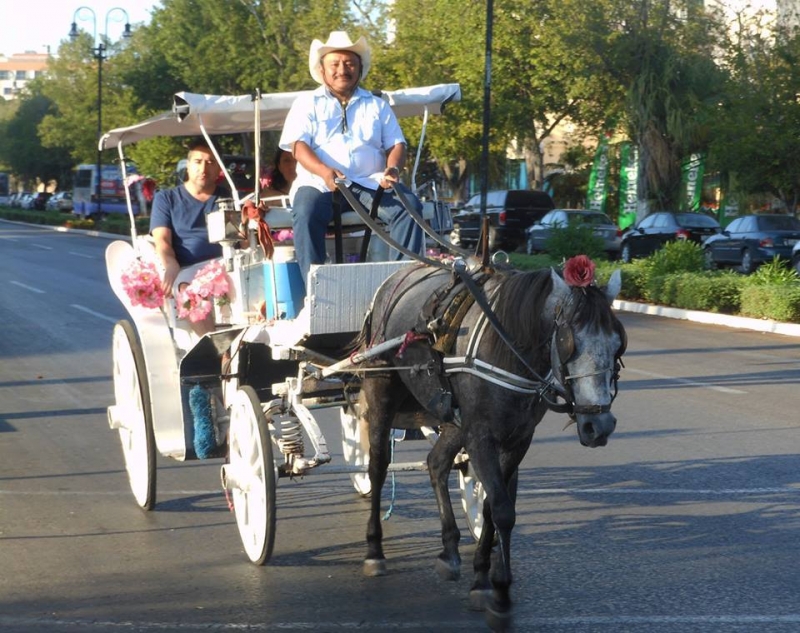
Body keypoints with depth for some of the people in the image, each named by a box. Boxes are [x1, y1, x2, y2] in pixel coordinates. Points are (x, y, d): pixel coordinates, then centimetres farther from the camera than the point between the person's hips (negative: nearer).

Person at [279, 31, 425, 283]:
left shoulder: (377, 105, 23)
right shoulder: (307, 104, 15)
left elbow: (396, 144, 13)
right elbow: (298, 145, 0)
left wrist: (393, 169, -13)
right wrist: (325, 172, -21)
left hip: (370, 183, 2)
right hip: (320, 183, -2)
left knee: (409, 206, -26)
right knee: (305, 213, -35)